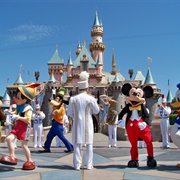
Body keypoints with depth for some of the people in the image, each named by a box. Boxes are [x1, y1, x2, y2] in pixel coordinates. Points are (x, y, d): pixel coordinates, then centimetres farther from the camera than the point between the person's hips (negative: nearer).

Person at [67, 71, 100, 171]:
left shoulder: (73, 99, -4)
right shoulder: (91, 99, -7)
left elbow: (69, 113, 1)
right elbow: (96, 111, 3)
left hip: (77, 124, 1)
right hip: (88, 124, -1)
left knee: (77, 144, 6)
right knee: (89, 144, 8)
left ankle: (77, 165, 7)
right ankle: (89, 165, 12)